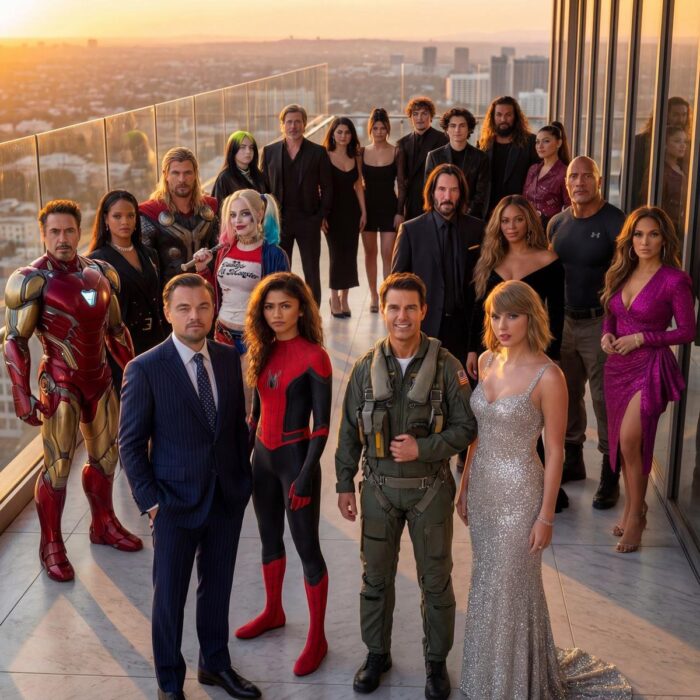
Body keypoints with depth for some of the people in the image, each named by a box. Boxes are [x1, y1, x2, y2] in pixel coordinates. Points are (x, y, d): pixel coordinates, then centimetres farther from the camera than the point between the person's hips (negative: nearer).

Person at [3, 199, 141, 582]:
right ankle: (51, 545, 14)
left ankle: (104, 525, 36)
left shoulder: (101, 273, 3)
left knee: (105, 458, 16)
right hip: (60, 384, -6)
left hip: (99, 378, 6)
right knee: (58, 466, -1)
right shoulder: (31, 280, -14)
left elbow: (116, 330, 13)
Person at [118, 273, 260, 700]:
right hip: (176, 501, -4)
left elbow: (239, 424, 9)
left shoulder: (229, 358, 0)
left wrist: (244, 479, 6)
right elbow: (131, 443, -8)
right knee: (170, 595, 10)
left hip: (228, 497, 4)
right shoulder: (145, 370, -13)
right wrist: (150, 501, -11)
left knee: (218, 588, 18)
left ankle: (216, 664, 39)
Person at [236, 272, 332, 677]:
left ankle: (317, 638, 15)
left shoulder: (314, 357, -16)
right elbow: (258, 409, 12)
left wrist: (305, 476, -18)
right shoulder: (264, 350, 4)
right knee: (269, 537, 21)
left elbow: (322, 425, -15)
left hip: (296, 458, -7)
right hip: (263, 456, 7)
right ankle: (274, 612, 41)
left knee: (307, 547, 2)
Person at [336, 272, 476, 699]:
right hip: (379, 488, 2)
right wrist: (345, 485, 4)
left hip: (430, 488, -2)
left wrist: (423, 449, -20)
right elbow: (350, 432, 3)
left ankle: (437, 661, 29)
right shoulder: (367, 367, -4)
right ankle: (377, 653, 34)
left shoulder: (445, 366, -11)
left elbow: (466, 427, -7)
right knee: (376, 577, 14)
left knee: (436, 580, 11)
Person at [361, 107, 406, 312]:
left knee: (388, 255, -6)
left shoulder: (396, 152, -2)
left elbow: (401, 185, -2)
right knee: (370, 253, 8)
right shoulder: (362, 152, 4)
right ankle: (373, 296, 18)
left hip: (389, 207, -2)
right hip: (368, 206, 2)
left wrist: (400, 212, -8)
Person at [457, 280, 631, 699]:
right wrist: (465, 485, 13)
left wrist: (546, 516, -13)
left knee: (512, 589, 7)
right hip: (483, 488, 6)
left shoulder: (547, 376, -19)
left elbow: (554, 452, -15)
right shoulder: (488, 361, 1)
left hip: (518, 494, -6)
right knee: (487, 584, 19)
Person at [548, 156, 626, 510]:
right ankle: (573, 461, 32)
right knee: (567, 394, 14)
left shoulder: (615, 223, -11)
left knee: (606, 400, -1)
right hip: (564, 321, 6)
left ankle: (610, 476, 10)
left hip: (601, 323, -6)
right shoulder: (557, 223, 7)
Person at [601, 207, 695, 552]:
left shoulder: (675, 280, -11)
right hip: (618, 365, 6)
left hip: (650, 368, -6)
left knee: (630, 440, -16)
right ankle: (634, 508, 29)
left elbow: (687, 331, -9)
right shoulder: (621, 274, 7)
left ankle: (635, 514, 2)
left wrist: (641, 338, -16)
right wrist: (607, 335, -4)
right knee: (623, 443, 12)